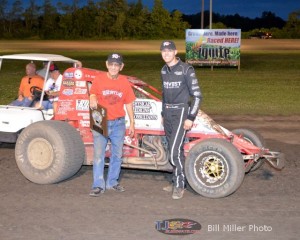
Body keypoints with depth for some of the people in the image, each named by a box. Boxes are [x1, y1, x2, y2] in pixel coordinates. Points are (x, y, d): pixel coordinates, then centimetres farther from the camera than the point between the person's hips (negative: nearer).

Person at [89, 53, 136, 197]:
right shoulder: (99, 79, -5)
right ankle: (98, 185, 2)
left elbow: (129, 104, 7)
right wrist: (93, 100, -20)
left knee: (117, 154, 11)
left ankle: (112, 182, 26)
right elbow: (92, 93, 5)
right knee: (98, 155, -4)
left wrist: (132, 123, 7)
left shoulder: (124, 82, 1)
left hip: (118, 123, 3)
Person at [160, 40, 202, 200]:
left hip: (181, 113, -7)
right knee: (173, 150, 12)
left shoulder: (186, 69, -11)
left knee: (175, 150, -14)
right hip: (168, 113, 7)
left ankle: (179, 186, -4)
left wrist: (191, 118, -15)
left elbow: (197, 95, -11)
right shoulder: (164, 70, 11)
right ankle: (176, 182, 22)